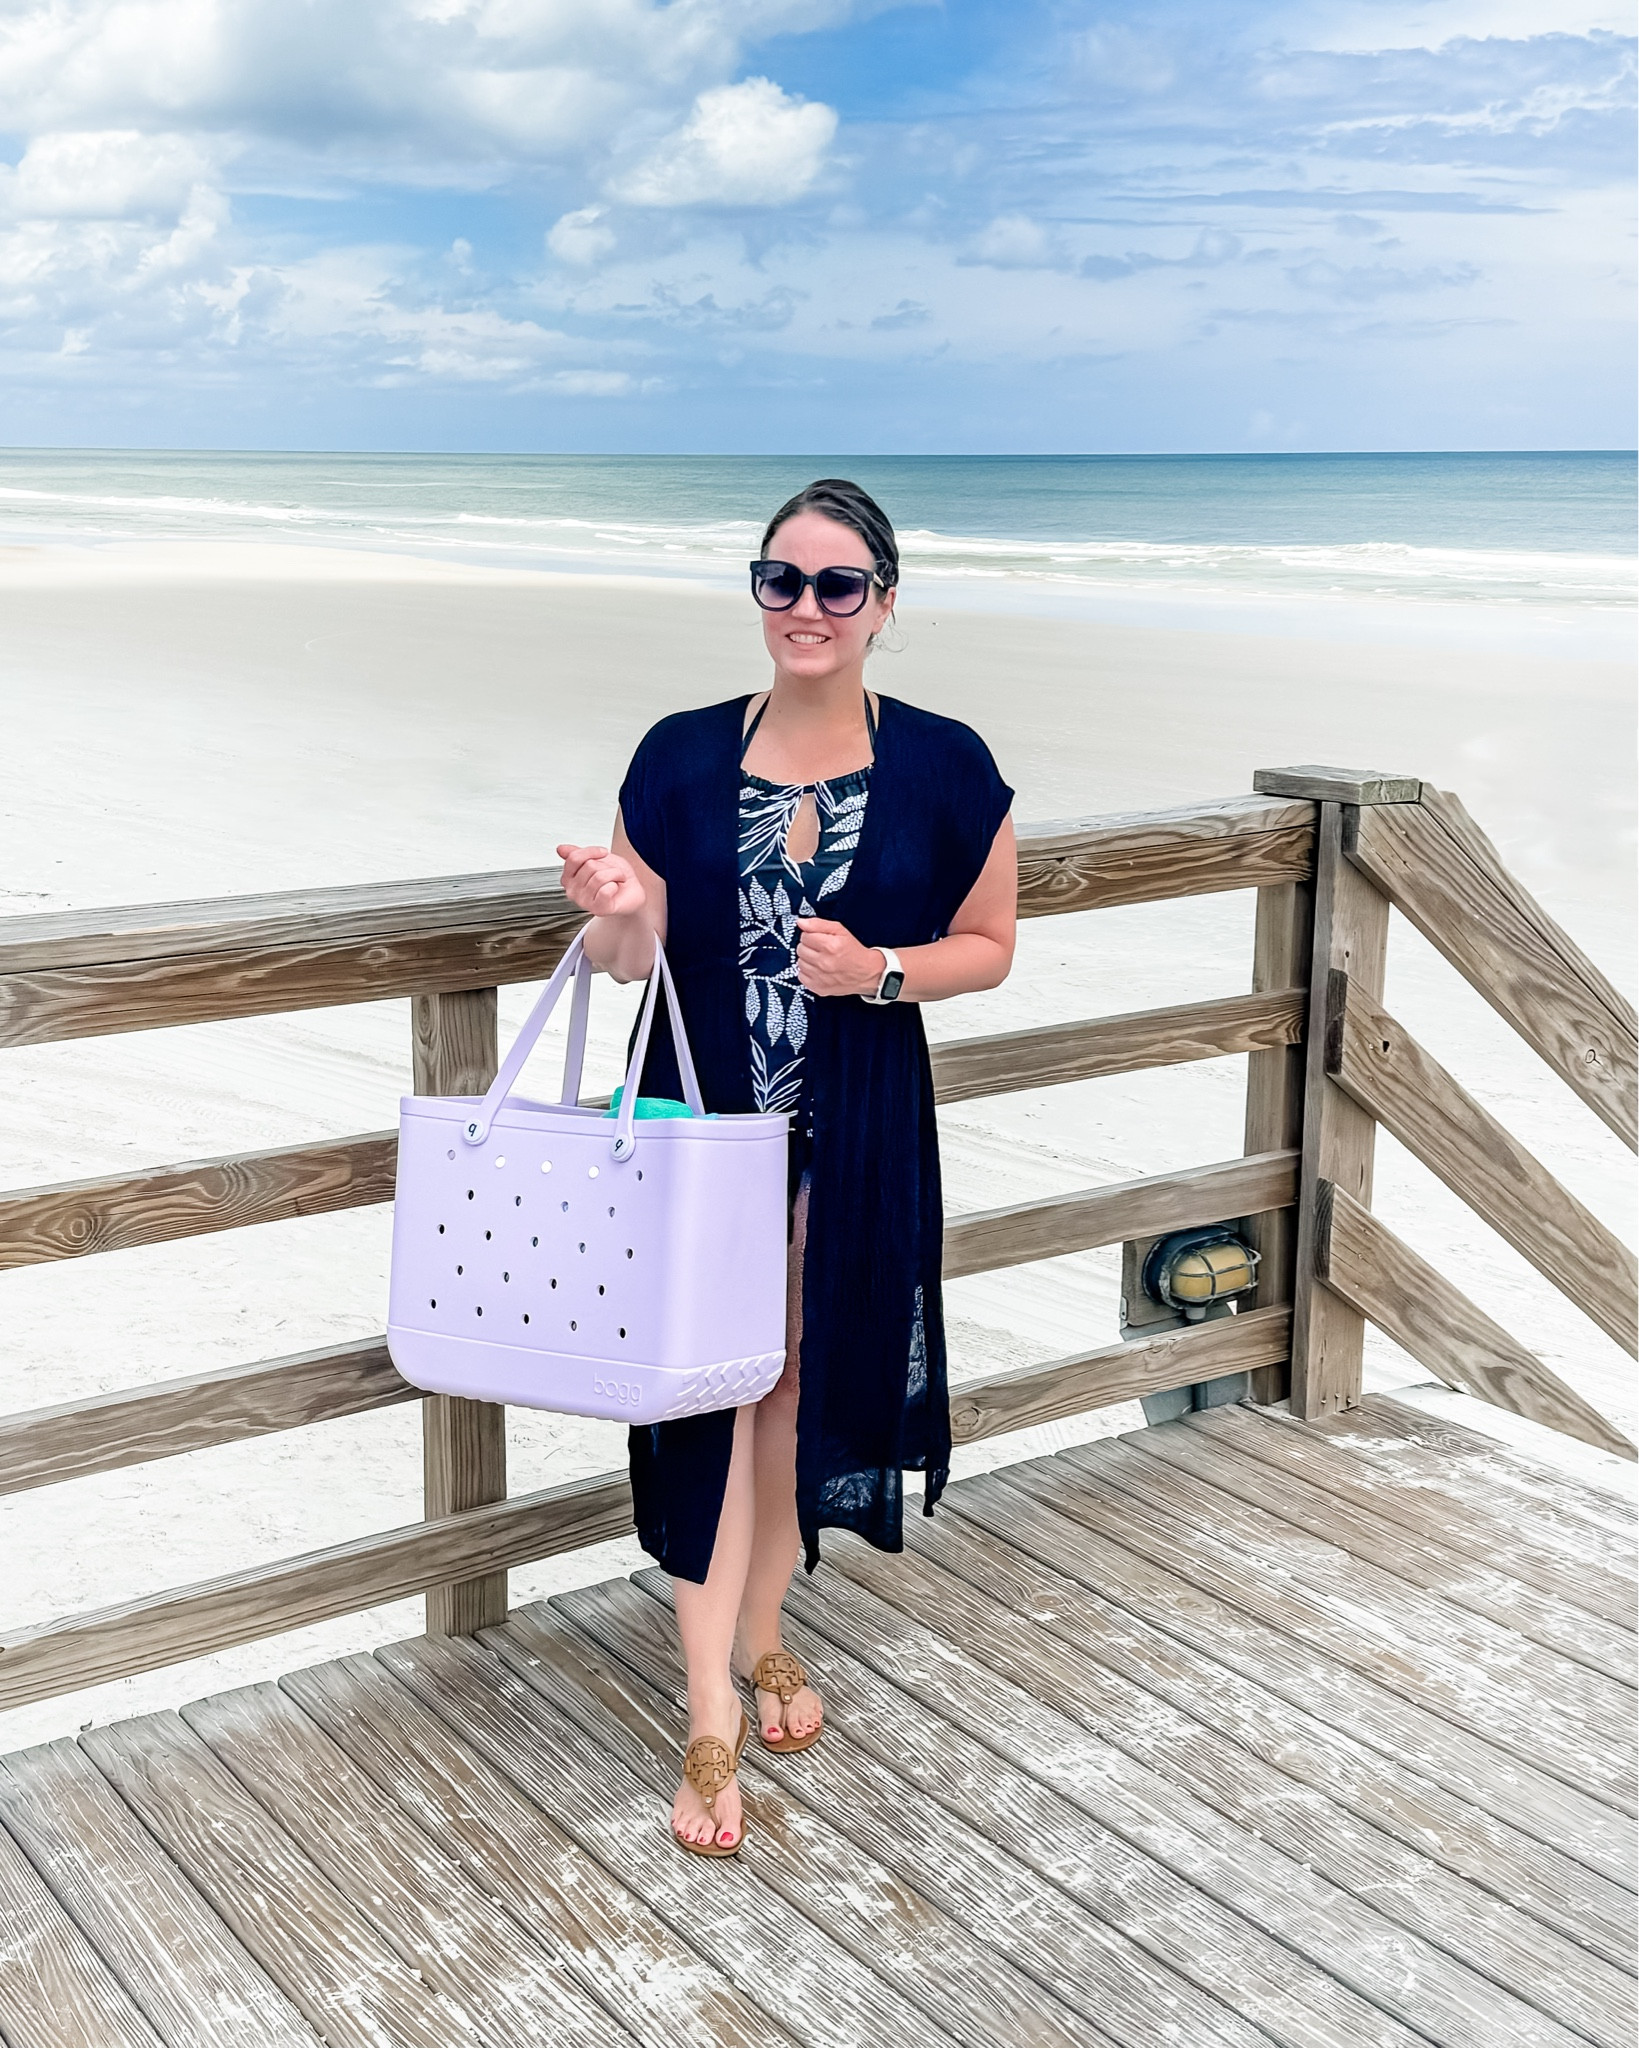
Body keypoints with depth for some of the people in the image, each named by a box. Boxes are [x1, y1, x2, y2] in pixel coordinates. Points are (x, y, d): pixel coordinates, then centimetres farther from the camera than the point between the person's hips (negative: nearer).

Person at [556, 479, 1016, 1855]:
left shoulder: (946, 768, -5)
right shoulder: (679, 757, -3)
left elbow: (988, 946, 3)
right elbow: (636, 958, 0)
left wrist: (880, 971, -15)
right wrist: (615, 917, -23)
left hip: (858, 1132, 1)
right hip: (704, 1115, 0)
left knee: (806, 1383, 13)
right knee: (711, 1396, -3)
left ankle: (761, 1635, 37)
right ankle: (712, 1719, 6)